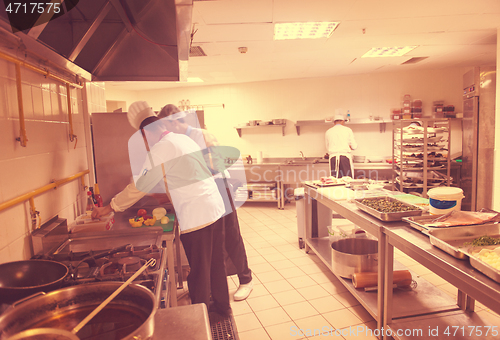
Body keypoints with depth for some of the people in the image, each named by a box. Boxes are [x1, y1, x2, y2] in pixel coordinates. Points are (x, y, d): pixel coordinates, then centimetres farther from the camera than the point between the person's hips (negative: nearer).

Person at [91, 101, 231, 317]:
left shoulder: (159, 151, -12)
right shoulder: (184, 139, 14)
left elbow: (139, 186, -6)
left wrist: (109, 208, 7)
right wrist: (169, 196, 34)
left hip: (196, 216, -9)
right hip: (215, 208, 9)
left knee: (198, 272, 7)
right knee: (215, 264, 21)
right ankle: (222, 306, 37)